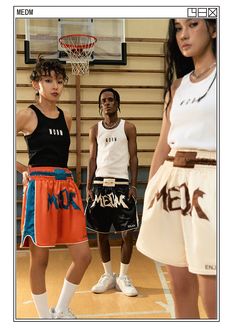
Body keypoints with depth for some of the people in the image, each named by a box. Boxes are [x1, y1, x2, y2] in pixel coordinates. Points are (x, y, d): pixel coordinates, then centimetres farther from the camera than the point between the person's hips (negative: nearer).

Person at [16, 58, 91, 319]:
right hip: (40, 188, -5)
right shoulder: (27, 115, -2)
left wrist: (55, 172, 11)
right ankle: (45, 317, 22)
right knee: (40, 259, 3)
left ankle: (61, 310, 26)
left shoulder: (66, 118, 13)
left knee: (83, 256, 5)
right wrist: (25, 170, 0)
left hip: (67, 186, 6)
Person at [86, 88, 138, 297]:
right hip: (100, 184, 3)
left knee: (127, 232, -1)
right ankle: (108, 276, 23)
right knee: (101, 233, 8)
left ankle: (123, 277, 14)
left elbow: (133, 157, 1)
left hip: (121, 184, -2)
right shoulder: (95, 130, 10)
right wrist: (89, 187, 2)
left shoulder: (128, 128, 3)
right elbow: (92, 159, 9)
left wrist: (133, 185, -8)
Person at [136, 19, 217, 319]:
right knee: (181, 288, 13)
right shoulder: (177, 85, 17)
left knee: (211, 297, -1)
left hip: (206, 185, -5)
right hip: (171, 185, 6)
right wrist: (149, 192, 13)